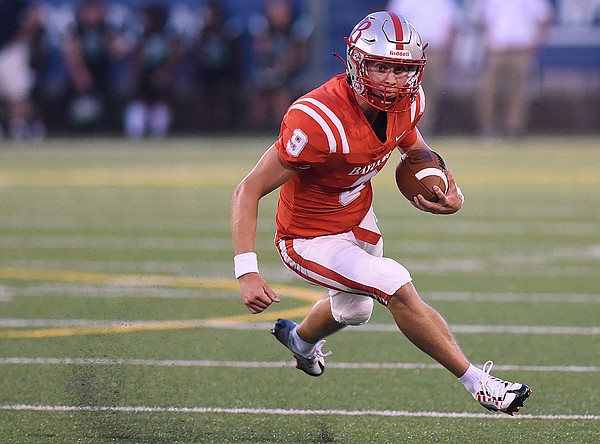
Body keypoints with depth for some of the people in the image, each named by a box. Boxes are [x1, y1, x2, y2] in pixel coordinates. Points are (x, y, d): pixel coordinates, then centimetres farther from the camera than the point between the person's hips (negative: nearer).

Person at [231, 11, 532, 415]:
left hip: (359, 219, 8)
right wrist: (247, 272, -41)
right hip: (311, 240, -8)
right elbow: (248, 192, -32)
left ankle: (301, 338, 67)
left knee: (354, 309, 32)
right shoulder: (319, 121, -36)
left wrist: (451, 194, -9)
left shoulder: (406, 102, -14)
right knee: (396, 285, -25)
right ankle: (478, 383, -12)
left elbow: (415, 147, 11)